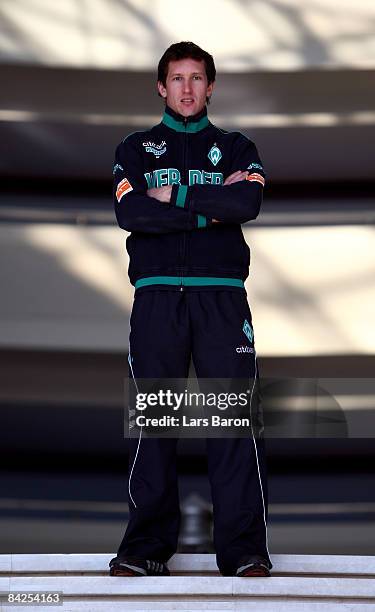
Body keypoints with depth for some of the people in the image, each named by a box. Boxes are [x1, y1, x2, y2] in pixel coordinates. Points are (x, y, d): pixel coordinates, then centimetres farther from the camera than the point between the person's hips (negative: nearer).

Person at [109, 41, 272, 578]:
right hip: (157, 296, 0)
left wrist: (173, 197, -4)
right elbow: (131, 213, -4)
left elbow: (248, 203, -6)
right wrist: (211, 207, -5)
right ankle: (147, 548, 2)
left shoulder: (236, 148, 17)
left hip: (223, 297, 0)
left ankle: (243, 549, -5)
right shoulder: (136, 149, 16)